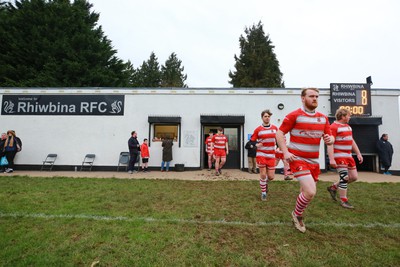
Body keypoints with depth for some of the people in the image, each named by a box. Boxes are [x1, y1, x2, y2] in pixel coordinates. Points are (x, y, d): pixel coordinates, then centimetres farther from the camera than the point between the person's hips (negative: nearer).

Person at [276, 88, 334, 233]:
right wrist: (285, 152, -19)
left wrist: (329, 139, -12)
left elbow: (330, 136, 14)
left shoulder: (323, 118, 9)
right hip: (298, 160, -6)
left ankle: (298, 215, 42)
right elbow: (279, 133, -8)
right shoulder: (294, 115, -9)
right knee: (310, 192, -17)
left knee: (307, 191, 16)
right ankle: (297, 215, 13)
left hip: (314, 161, 7)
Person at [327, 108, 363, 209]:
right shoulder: (334, 127, -13)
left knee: (354, 177, 11)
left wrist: (358, 154, 19)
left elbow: (352, 141, 24)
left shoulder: (348, 126, 17)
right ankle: (343, 200, 6)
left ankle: (333, 187, 25)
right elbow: (330, 144, -20)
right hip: (339, 155, -9)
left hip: (348, 155, 9)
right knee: (344, 177, -7)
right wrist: (331, 159, -26)